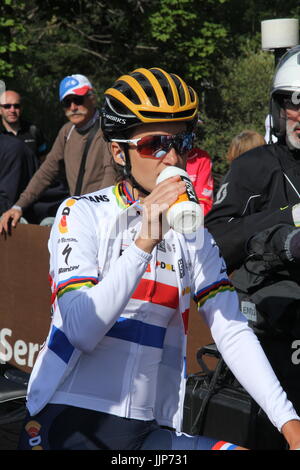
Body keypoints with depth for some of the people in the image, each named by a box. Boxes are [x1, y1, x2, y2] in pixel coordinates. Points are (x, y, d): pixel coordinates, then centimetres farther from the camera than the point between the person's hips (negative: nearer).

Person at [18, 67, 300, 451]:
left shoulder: (193, 234, 13)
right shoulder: (83, 214, -1)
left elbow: (233, 332, 2)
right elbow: (81, 331, -14)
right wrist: (143, 244, -21)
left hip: (149, 432, 4)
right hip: (70, 421, -4)